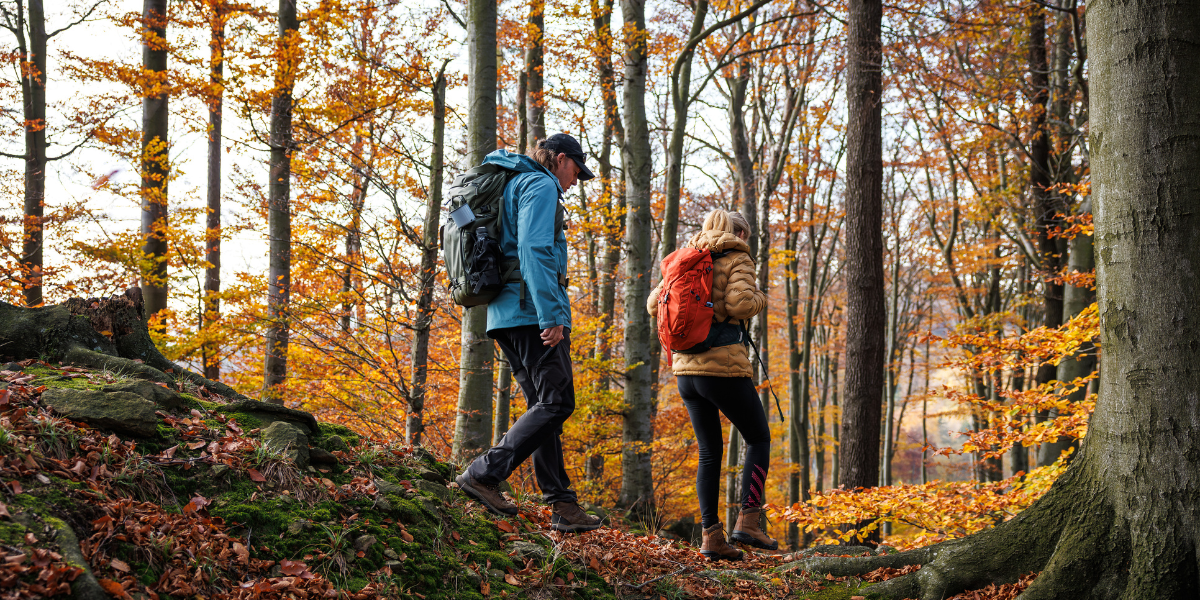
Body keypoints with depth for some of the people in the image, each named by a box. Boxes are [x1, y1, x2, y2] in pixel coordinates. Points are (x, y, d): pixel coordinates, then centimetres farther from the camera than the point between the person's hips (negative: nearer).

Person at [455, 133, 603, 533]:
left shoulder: (513, 185, 28)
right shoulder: (540, 186, -3)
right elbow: (535, 249, -18)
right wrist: (551, 314, -24)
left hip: (506, 316, 10)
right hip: (531, 312, -10)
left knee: (543, 406, 8)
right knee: (556, 402, -12)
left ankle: (562, 504, 6)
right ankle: (485, 473, -18)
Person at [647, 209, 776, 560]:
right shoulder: (737, 260, -3)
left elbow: (655, 304, 15)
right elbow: (739, 304, -20)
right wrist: (759, 299, 1)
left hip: (685, 369, 6)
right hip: (725, 369, -6)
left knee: (709, 452, 13)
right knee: (759, 439, 12)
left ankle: (711, 535, 6)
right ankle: (747, 521, 1)